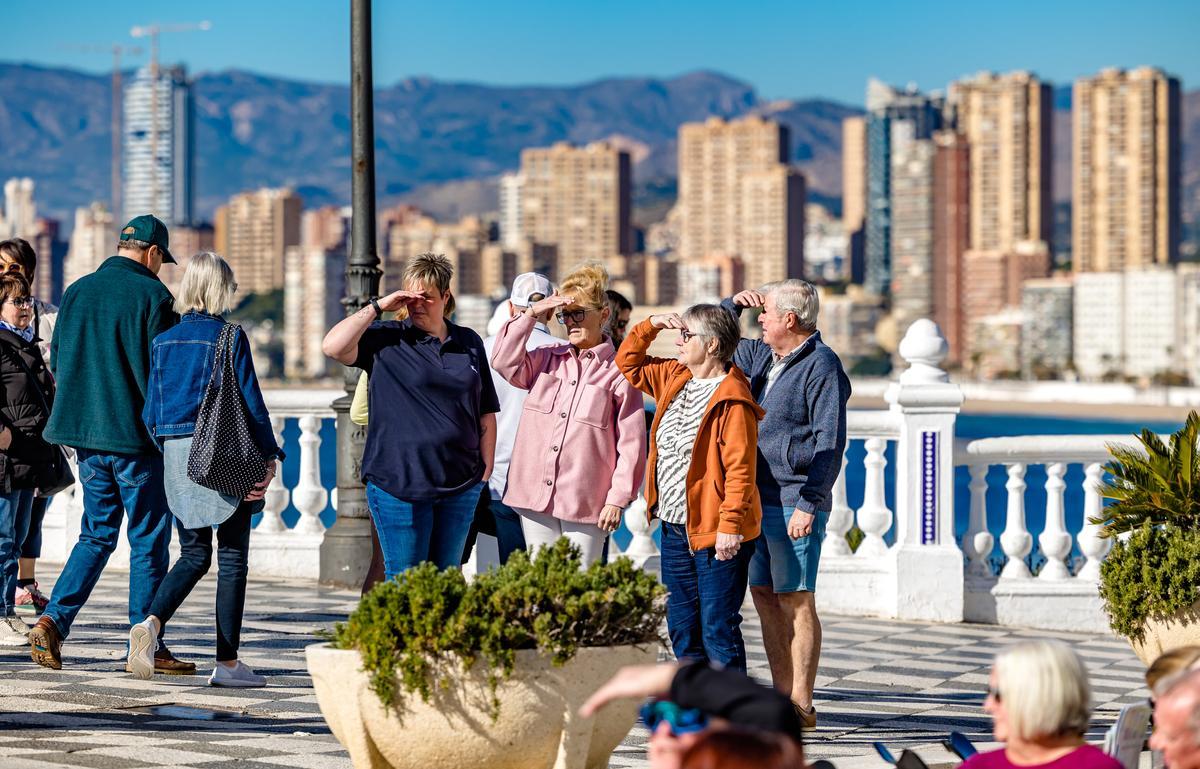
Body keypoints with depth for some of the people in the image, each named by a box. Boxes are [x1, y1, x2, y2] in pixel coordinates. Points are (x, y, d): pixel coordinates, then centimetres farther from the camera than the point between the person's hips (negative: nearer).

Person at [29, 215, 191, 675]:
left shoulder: (77, 292, 8)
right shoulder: (152, 295, -10)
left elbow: (56, 361, 14)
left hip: (85, 434, 6)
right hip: (137, 434, -6)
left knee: (96, 534, 15)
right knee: (148, 541, 3)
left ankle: (53, 620, 0)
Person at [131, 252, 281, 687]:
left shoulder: (163, 341, 5)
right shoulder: (229, 337, -9)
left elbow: (151, 412, 7)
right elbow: (250, 402, -10)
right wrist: (269, 455, -3)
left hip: (178, 455, 5)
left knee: (194, 554, 14)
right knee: (233, 558, 4)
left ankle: (151, 622, -12)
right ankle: (227, 663, 5)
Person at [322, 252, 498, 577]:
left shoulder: (470, 343, 12)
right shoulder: (385, 338, 2)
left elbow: (486, 415, 15)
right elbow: (333, 346, -16)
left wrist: (485, 472, 9)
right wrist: (378, 307, -11)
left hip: (461, 485, 4)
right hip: (399, 483, -3)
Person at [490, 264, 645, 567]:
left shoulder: (619, 371, -2)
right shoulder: (547, 358, 13)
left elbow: (632, 443, -4)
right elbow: (504, 362, -3)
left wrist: (618, 498, -8)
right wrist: (531, 314, -4)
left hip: (586, 503, -5)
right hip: (536, 495, 5)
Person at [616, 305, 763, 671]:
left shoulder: (732, 399, -16)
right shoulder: (673, 378, 10)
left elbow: (740, 468, -20)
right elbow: (627, 364, 26)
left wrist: (729, 524, -24)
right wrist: (651, 325, 11)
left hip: (716, 533, -9)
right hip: (675, 529, 9)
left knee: (718, 629, -6)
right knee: (681, 627, 15)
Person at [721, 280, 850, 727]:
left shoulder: (821, 365, -11)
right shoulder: (761, 356, 14)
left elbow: (829, 442, -16)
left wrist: (808, 504, -21)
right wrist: (734, 304, 12)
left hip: (794, 504, -9)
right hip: (758, 500, 9)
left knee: (795, 600, -6)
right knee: (764, 595, 10)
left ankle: (801, 706, -3)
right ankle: (783, 695, 17)